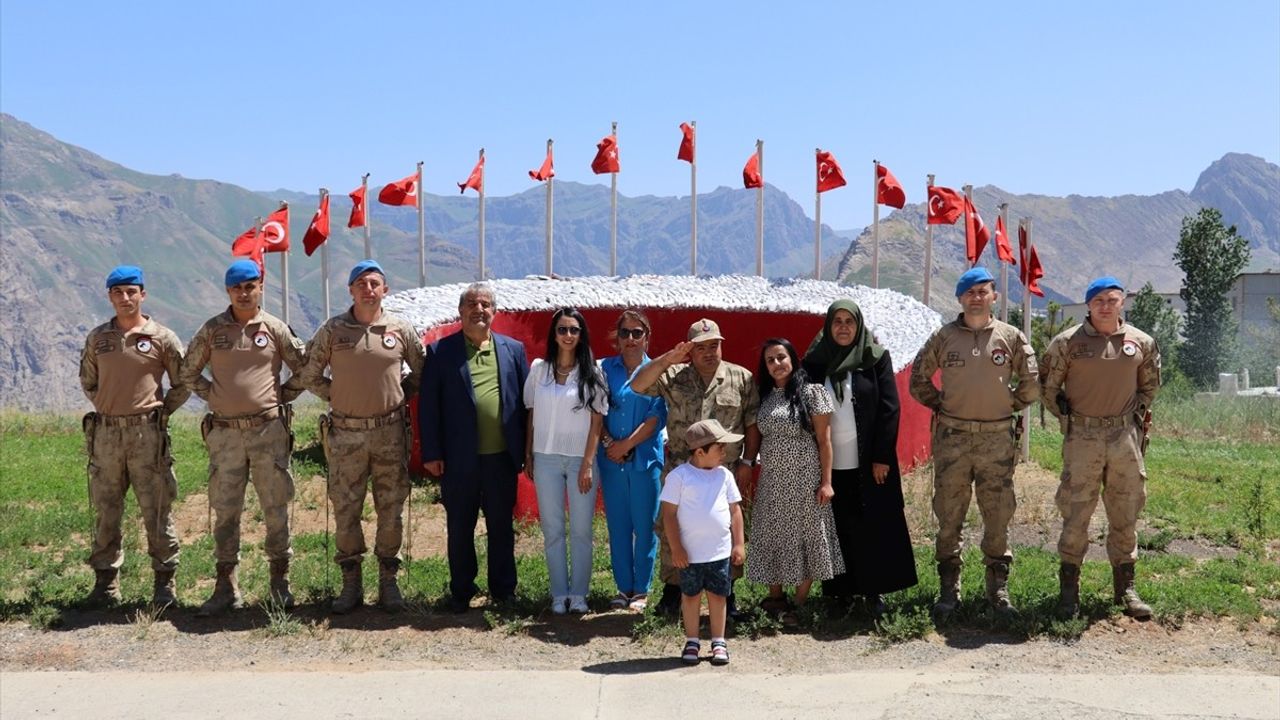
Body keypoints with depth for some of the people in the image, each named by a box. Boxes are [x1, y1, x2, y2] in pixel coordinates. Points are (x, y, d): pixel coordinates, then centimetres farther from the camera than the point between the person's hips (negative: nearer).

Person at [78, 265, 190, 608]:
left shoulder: (162, 337, 0)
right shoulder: (97, 338, 10)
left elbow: (183, 384, 6)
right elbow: (87, 381, 22)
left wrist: (161, 410, -1)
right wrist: (105, 408, 12)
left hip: (147, 433, -3)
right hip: (106, 433, 3)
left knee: (156, 511, 0)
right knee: (106, 510, 9)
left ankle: (164, 583, 8)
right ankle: (106, 583, 18)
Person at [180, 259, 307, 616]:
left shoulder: (275, 328, 2)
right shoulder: (211, 330, 4)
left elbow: (304, 368, 9)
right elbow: (189, 373, 13)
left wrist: (281, 396, 3)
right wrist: (215, 396, 4)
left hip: (269, 430, -1)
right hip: (225, 432, 1)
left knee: (276, 508, 4)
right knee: (225, 510, 5)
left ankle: (280, 580, 15)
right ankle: (226, 586, 12)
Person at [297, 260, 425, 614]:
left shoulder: (401, 329, 1)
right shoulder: (332, 330, 0)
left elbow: (422, 371, 14)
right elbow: (310, 376, 9)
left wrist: (398, 395, 5)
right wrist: (339, 396, 3)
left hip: (390, 432, 0)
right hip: (346, 433, 0)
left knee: (391, 509, 5)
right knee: (345, 509, 5)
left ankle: (388, 582, 17)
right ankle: (351, 584, 16)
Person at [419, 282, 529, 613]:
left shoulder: (513, 349, 8)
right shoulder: (440, 351, 0)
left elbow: (526, 401, 8)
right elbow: (428, 405, -1)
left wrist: (526, 449, 3)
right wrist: (431, 453, -6)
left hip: (502, 458, 2)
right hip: (459, 459, -2)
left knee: (502, 527, 11)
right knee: (459, 529, 9)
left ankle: (504, 592, 23)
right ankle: (461, 593, 23)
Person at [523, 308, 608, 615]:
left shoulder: (591, 374, -1)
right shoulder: (539, 369, 4)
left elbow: (596, 422, -3)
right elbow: (531, 415, 8)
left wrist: (588, 464, -9)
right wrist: (528, 455, 5)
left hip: (580, 460, -1)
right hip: (546, 459, 2)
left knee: (581, 530, 2)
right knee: (553, 530, 6)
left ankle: (579, 594, 11)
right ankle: (559, 594, 13)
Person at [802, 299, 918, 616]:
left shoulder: (876, 358, 0)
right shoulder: (815, 362, 4)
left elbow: (889, 408, -3)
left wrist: (882, 457, -9)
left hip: (867, 462, -1)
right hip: (829, 463, 2)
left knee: (873, 526, 2)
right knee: (838, 528, 6)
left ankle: (873, 590, 12)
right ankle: (841, 590, 15)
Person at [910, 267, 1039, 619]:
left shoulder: (1011, 337, 4)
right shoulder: (944, 336, 4)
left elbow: (1032, 383, 10)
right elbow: (918, 378, 12)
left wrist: (1010, 405, 7)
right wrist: (939, 406, 7)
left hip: (997, 438, 0)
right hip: (952, 438, 0)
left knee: (998, 516, 5)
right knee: (949, 515, 4)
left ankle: (998, 589, 16)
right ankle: (949, 589, 13)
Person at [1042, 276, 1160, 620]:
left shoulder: (1141, 343, 4)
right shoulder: (1068, 342, -4)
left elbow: (1150, 384, 20)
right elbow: (1048, 386, 5)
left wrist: (1137, 413, 11)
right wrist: (1068, 417, 4)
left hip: (1125, 436, 3)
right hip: (1082, 437, -3)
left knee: (1126, 514, 10)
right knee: (1076, 513, 0)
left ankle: (1125, 588, 21)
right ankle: (1069, 589, 11)